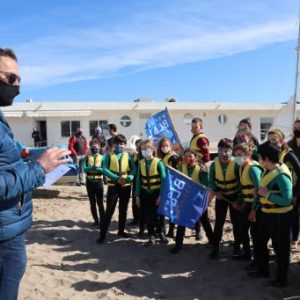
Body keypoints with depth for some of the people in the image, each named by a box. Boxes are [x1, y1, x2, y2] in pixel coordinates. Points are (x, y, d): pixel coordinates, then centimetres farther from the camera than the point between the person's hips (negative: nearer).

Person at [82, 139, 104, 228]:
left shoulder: (102, 157, 0)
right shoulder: (87, 157, 3)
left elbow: (104, 170, -10)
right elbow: (84, 169, -10)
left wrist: (97, 168, -27)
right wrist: (91, 167, -28)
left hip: (99, 181, -2)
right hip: (89, 182, 2)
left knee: (100, 202, -2)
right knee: (92, 202, 9)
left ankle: (102, 220, 3)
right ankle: (96, 220, 19)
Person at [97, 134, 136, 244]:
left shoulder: (127, 156, 4)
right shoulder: (109, 155, 0)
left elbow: (134, 169, -1)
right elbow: (105, 169, -11)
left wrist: (128, 178, -21)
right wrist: (117, 178, -21)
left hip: (126, 186, 2)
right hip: (113, 186, -2)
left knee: (123, 210, 13)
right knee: (109, 211, -3)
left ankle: (121, 231, 28)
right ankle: (102, 234, 3)